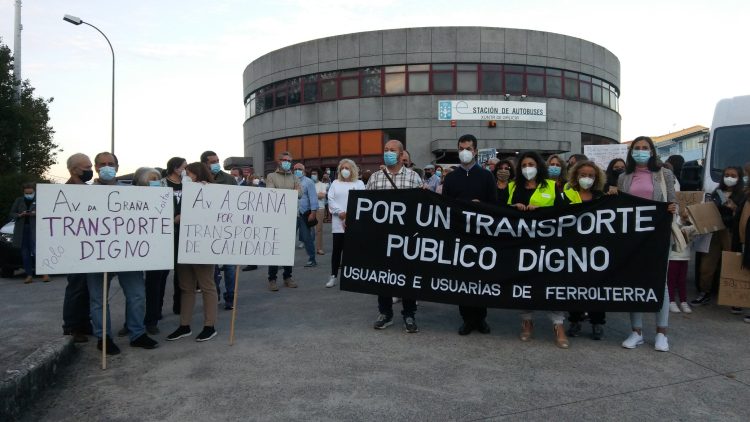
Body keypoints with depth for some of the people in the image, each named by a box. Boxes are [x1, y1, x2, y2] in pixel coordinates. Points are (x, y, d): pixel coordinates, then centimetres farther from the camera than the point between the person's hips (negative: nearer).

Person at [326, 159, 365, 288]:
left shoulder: (359, 183, 9)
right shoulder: (335, 183, 14)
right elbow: (331, 200, 3)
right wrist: (340, 213, -11)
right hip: (338, 222, 1)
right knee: (337, 249, 1)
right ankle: (333, 276, 7)